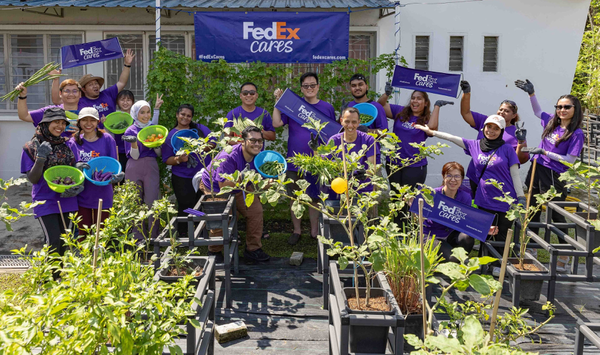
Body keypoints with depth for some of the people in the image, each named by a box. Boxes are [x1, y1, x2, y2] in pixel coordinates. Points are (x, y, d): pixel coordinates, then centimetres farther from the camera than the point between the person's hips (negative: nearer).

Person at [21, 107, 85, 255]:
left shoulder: (67, 145, 7)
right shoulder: (31, 147, -5)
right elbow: (33, 179, -7)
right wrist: (40, 158, -22)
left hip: (66, 199, 5)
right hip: (45, 201, -4)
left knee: (62, 242, 12)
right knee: (53, 242, -14)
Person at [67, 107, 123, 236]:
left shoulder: (107, 139, 1)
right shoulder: (73, 142, 4)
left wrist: (117, 176, -21)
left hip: (102, 194, -1)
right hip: (82, 195, 1)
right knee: (83, 234, 7)